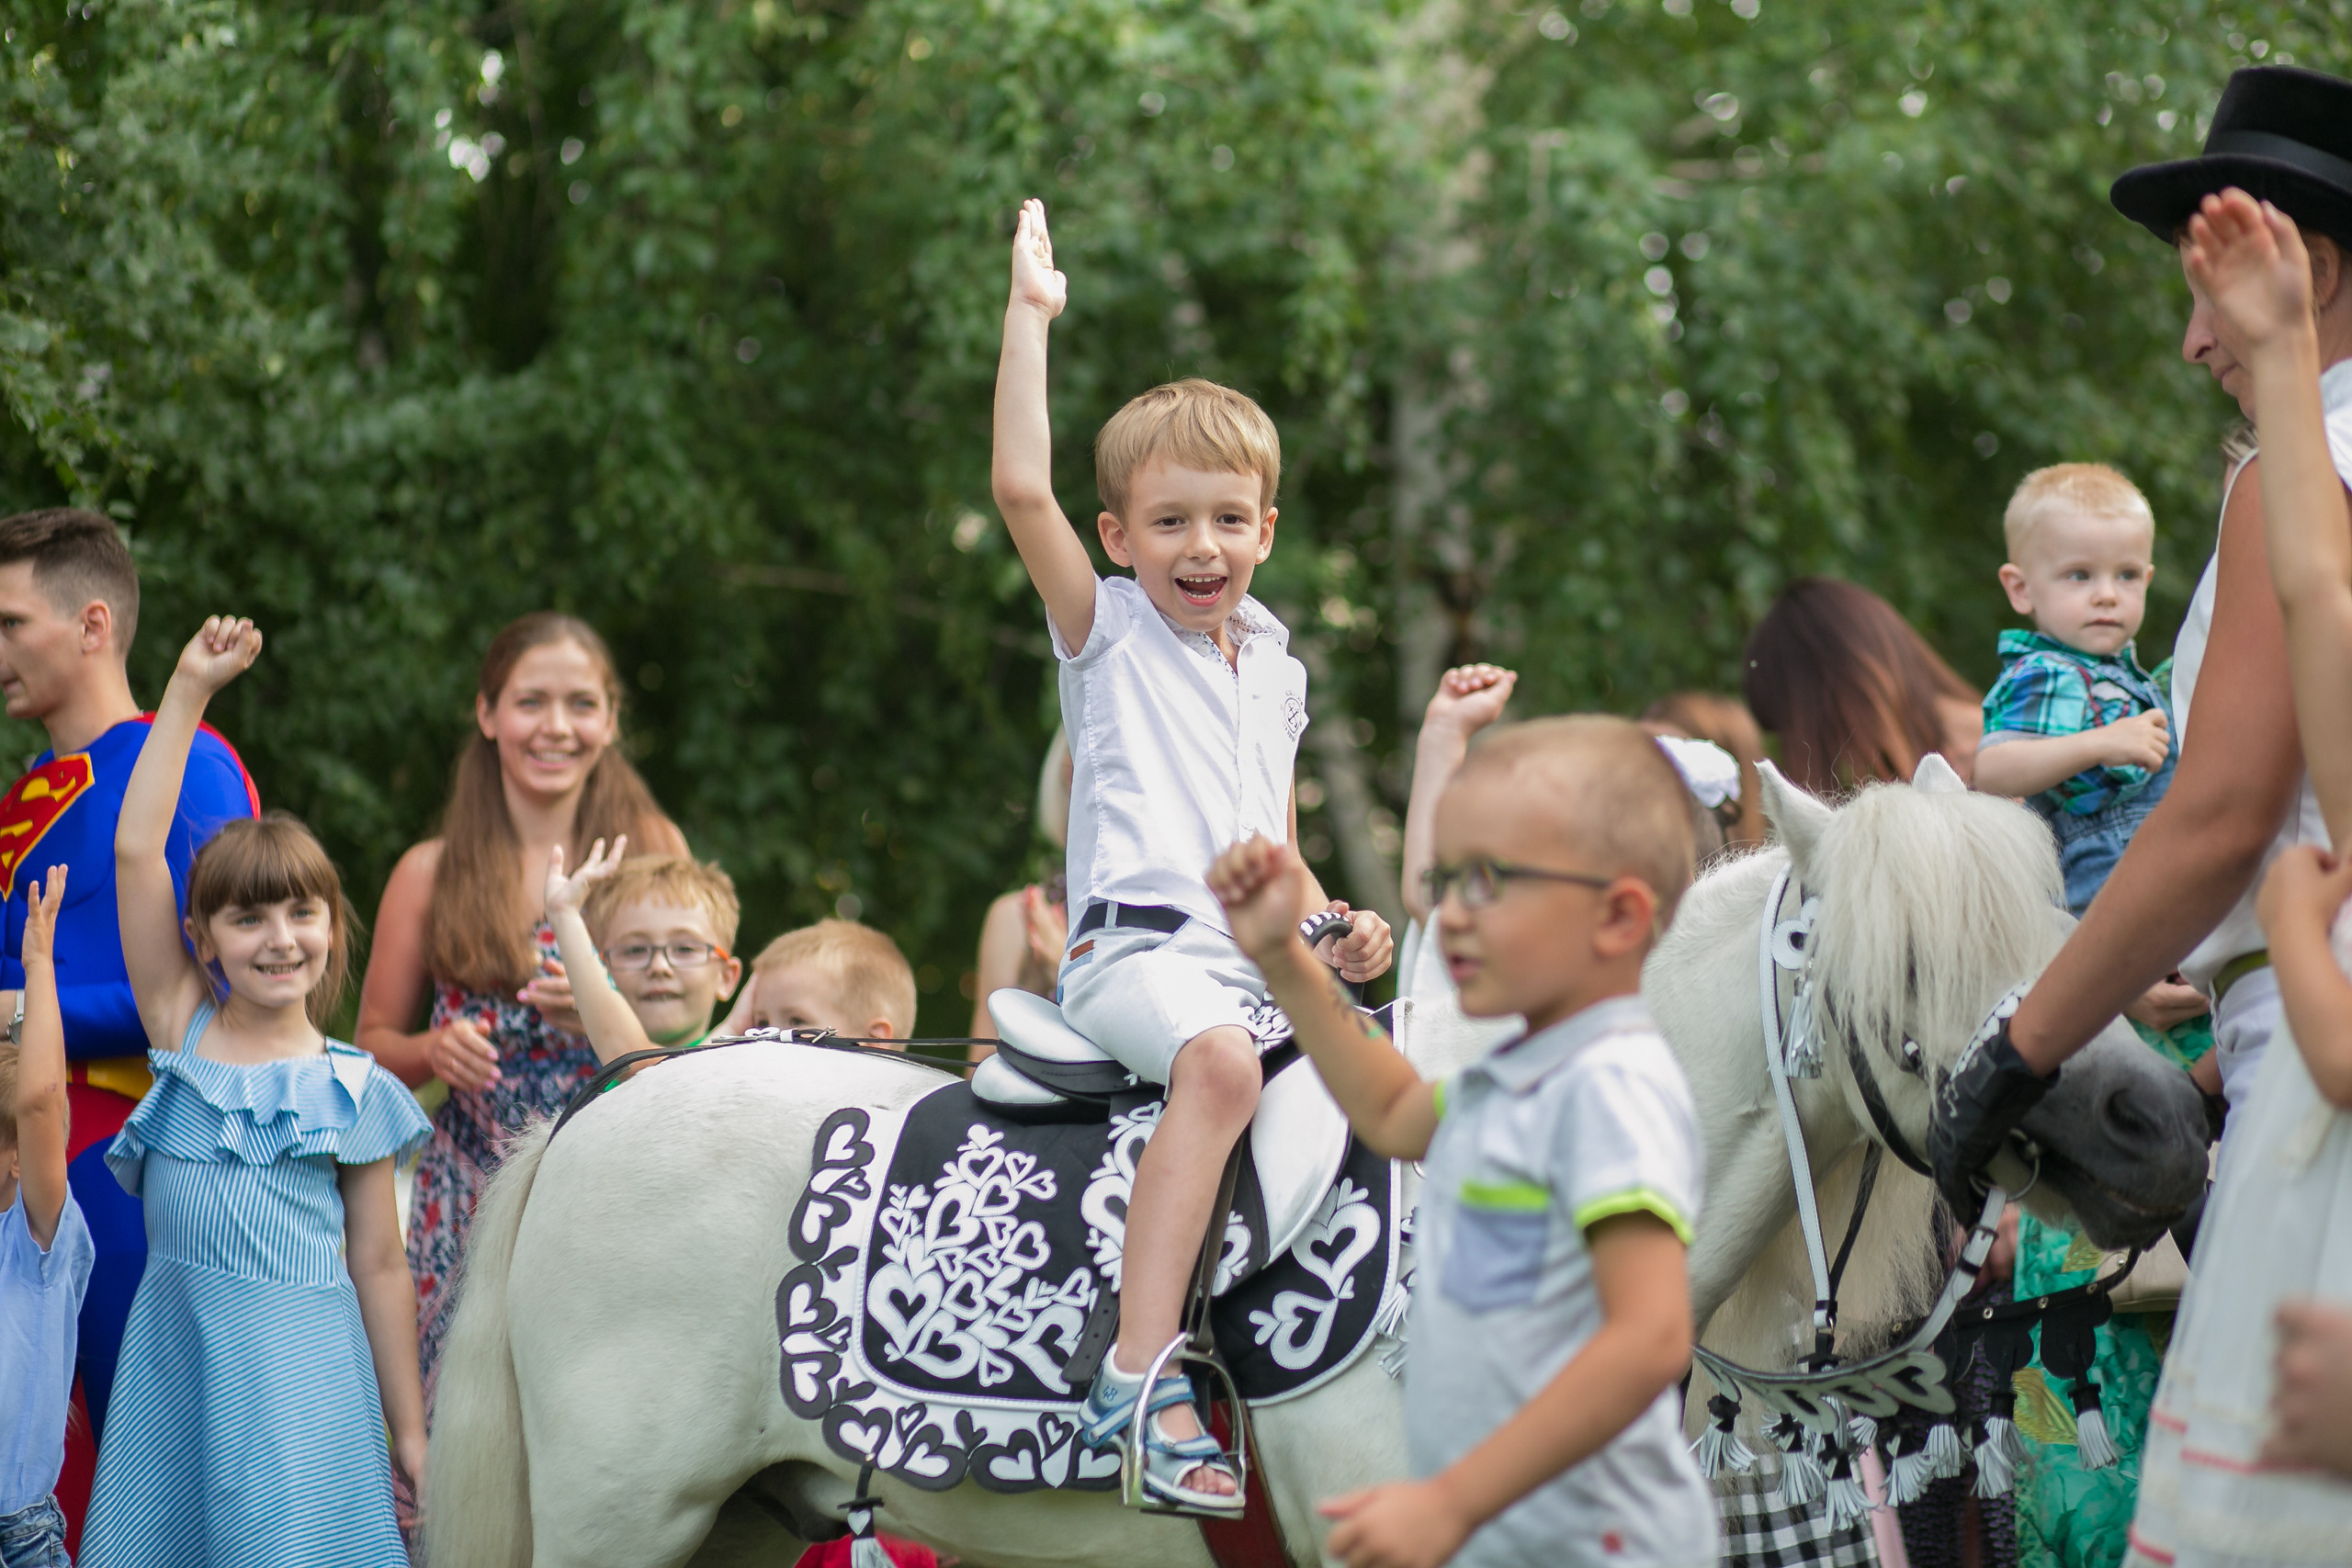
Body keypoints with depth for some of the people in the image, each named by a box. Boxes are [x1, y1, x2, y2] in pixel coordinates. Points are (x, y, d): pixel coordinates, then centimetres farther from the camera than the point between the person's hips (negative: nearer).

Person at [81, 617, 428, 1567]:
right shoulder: (182, 1031, 5)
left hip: (298, 1370, -2)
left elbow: (378, 1266, 6)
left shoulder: (354, 1091, 2)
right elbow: (136, 850, -1)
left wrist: (409, 1431, 6)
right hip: (175, 1355, 2)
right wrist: (189, 691, -3)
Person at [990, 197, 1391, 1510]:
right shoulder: (1107, 628, 6)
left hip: (1257, 959, 7)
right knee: (1221, 1059, -35)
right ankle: (1141, 1376, -42)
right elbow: (1022, 487, -9)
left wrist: (1333, 927, 9)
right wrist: (1032, 315, -8)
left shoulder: (1278, 668, 22)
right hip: (1136, 948, -7)